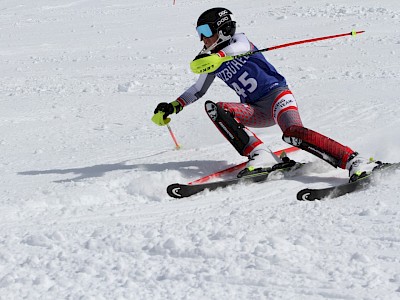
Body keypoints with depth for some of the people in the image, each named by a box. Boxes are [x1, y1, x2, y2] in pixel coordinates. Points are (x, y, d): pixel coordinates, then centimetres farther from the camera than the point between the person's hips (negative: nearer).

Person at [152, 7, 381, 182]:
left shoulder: (239, 41, -2)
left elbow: (239, 48, -27)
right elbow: (198, 90, 31)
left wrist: (214, 55, -46)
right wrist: (174, 106, 20)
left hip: (277, 94, -6)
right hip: (257, 111, 6)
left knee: (293, 132, -34)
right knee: (215, 109, -17)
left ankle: (354, 160, -39)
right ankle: (260, 156, -29)